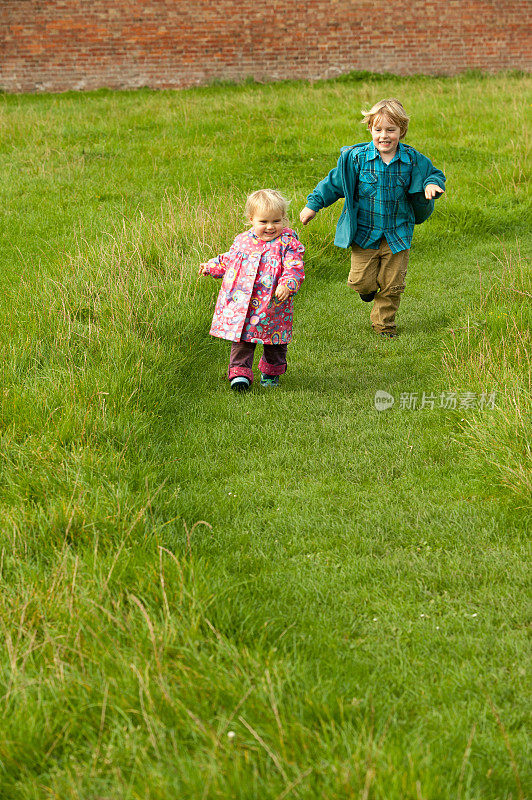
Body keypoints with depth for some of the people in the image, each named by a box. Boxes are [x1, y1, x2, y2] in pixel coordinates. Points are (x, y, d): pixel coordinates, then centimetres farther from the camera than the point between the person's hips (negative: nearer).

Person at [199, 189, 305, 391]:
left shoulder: (288, 242, -7)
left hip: (273, 306, -2)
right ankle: (240, 373, -1)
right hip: (241, 305, 2)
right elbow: (229, 261, 23)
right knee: (242, 340, -5)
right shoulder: (242, 241, 5)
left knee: (275, 341, 12)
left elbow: (295, 268, -15)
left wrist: (287, 285, -31)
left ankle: (271, 372, 33)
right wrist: (211, 267, 22)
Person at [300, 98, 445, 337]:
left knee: (392, 285, 6)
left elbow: (434, 173, 11)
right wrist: (313, 204, 2)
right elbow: (334, 182, 2)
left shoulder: (412, 160, -6)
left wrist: (432, 184, -13)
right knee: (361, 281, -3)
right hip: (364, 234, -1)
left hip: (397, 235, 1)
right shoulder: (356, 158, -9)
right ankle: (368, 287, 35)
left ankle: (383, 324, 27)